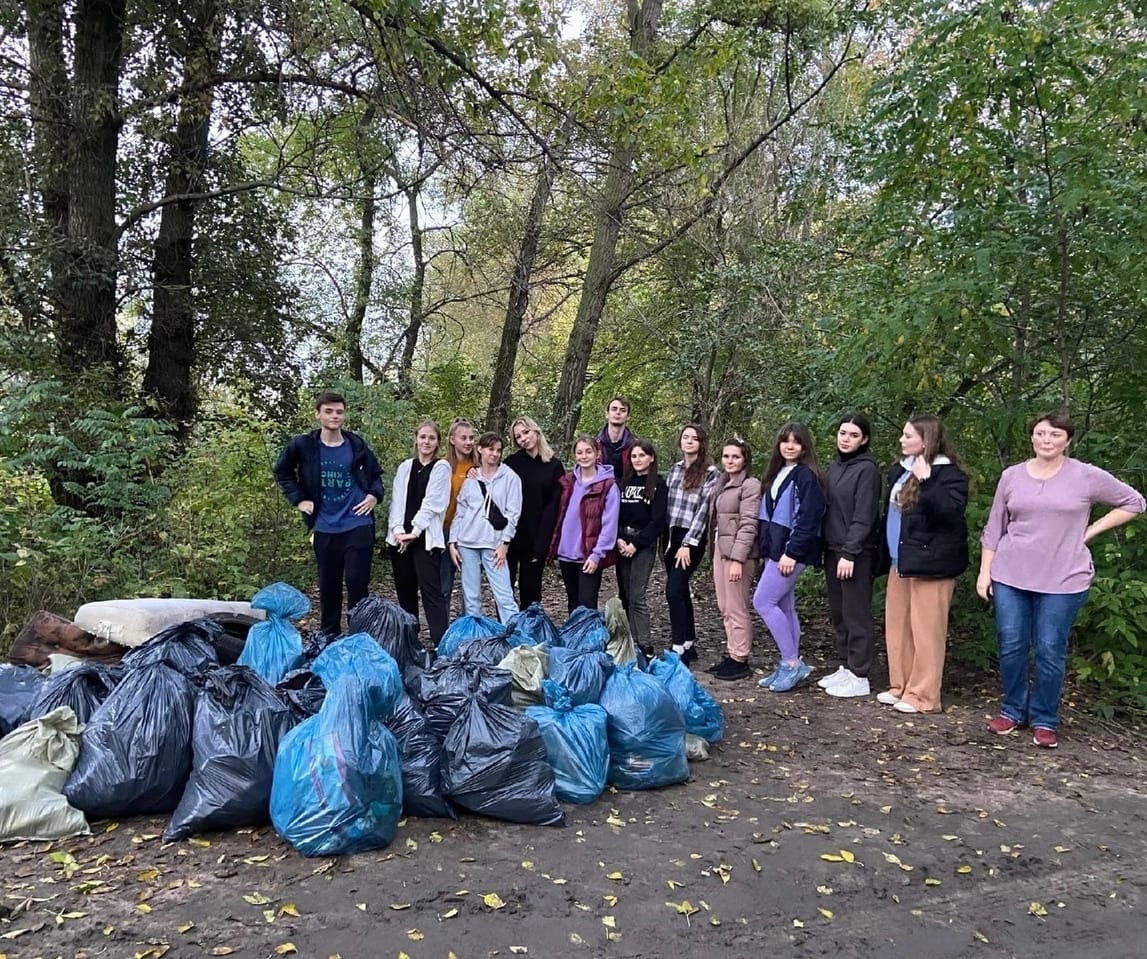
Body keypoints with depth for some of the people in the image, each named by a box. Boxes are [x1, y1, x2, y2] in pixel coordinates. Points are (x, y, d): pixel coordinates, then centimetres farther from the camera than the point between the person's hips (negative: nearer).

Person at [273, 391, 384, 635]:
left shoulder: (357, 445, -1)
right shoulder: (303, 445, -1)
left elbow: (376, 474, 15)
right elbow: (282, 471, 15)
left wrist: (374, 495, -3)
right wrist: (298, 499, 6)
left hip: (358, 526, -1)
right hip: (324, 529, 1)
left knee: (357, 584, -2)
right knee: (328, 586, 11)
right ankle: (329, 638, 25)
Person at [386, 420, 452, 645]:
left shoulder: (441, 468, 2)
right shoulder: (405, 467, 14)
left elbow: (432, 504, -6)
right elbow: (397, 501, 7)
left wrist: (414, 532, -12)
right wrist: (398, 530, -7)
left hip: (426, 538, -5)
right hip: (400, 539, 5)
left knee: (431, 591, -10)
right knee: (405, 591, 11)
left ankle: (441, 642, -12)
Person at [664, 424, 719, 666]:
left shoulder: (710, 472, -6)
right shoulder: (675, 468, 13)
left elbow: (703, 510, -11)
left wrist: (688, 544, -16)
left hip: (692, 539, -6)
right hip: (672, 535, 6)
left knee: (674, 590, -14)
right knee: (680, 590, 11)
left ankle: (680, 648, -9)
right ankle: (689, 644, 21)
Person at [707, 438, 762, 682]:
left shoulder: (750, 485, -10)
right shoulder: (720, 484, 15)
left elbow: (748, 525, -16)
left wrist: (737, 559, -21)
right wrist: (715, 551, 12)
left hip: (738, 552, -9)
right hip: (720, 549, 9)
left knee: (736, 609, -2)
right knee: (724, 607, 13)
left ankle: (740, 660, 7)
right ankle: (731, 654, 23)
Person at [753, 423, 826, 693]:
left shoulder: (807, 476, -9)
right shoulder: (776, 474, 16)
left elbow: (808, 519, -17)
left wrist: (791, 552, -20)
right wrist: (767, 549, 10)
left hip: (792, 552, -9)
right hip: (775, 551, 9)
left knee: (763, 601, -10)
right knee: (783, 607, 10)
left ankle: (792, 663, -1)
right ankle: (790, 666, 17)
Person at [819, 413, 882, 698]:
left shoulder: (867, 469, -9)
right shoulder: (834, 466, 13)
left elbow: (864, 517, -15)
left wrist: (849, 553, -19)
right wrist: (827, 549, 9)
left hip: (856, 554, -7)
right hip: (833, 549, 7)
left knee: (856, 614, -1)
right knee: (838, 614, 13)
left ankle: (859, 676, 7)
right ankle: (845, 667, 23)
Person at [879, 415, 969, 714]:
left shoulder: (949, 473, -12)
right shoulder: (902, 470, 12)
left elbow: (952, 512, -26)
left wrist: (926, 481, -30)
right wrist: (888, 554, 19)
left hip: (930, 563, -8)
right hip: (901, 560, 9)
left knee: (925, 630, -2)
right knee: (897, 625, 13)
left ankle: (922, 695, 8)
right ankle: (900, 686, 25)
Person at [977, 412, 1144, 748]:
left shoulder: (1087, 477, -2)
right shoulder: (1012, 476, 5)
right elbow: (994, 528, 10)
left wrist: (1091, 531, -1)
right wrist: (985, 571, 6)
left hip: (1063, 580, -2)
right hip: (1010, 577, 2)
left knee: (1050, 651, 3)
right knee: (1011, 647, 6)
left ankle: (1044, 721, 18)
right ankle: (1012, 711, 23)